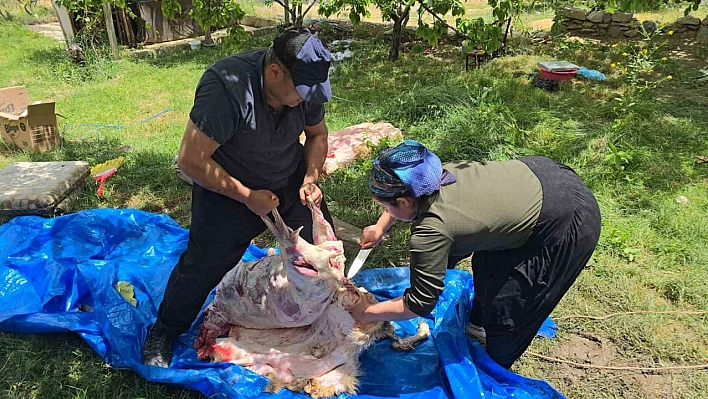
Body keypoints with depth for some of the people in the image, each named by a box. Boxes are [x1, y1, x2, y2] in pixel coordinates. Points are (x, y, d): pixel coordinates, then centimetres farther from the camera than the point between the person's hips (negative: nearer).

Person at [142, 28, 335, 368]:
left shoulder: (306, 85, -16)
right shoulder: (227, 87, -34)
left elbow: (317, 133, 4)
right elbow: (191, 160, -31)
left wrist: (310, 179, -11)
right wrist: (247, 196, -25)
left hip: (290, 180, 5)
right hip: (227, 184, -5)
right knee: (205, 263, -3)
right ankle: (163, 333, 24)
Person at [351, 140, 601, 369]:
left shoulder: (430, 232, -29)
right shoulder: (431, 174, -9)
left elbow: (419, 304, -17)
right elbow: (405, 193, 18)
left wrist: (366, 314, -5)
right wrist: (380, 228, 16)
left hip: (567, 224, -9)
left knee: (506, 309, 7)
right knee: (488, 263, 27)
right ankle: (480, 323, 53)